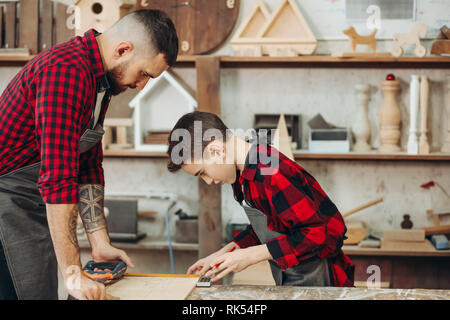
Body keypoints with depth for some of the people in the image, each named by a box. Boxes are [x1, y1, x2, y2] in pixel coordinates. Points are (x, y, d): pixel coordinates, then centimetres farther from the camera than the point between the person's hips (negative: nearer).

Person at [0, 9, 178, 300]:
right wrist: (73, 274, -31)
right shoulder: (67, 71, -25)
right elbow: (58, 177, -31)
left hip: (30, 202, 9)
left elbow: (89, 166, 14)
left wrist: (101, 243, 7)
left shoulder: (100, 79, 8)